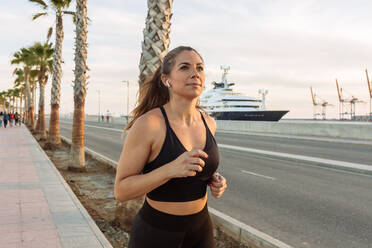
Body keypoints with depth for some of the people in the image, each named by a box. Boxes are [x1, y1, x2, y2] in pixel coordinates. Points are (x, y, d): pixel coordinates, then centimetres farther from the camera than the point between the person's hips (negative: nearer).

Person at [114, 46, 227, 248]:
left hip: (200, 231, 5)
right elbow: (121, 190, -17)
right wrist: (171, 169, -30)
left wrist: (214, 180, -5)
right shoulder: (147, 124, -20)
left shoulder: (208, 123, -2)